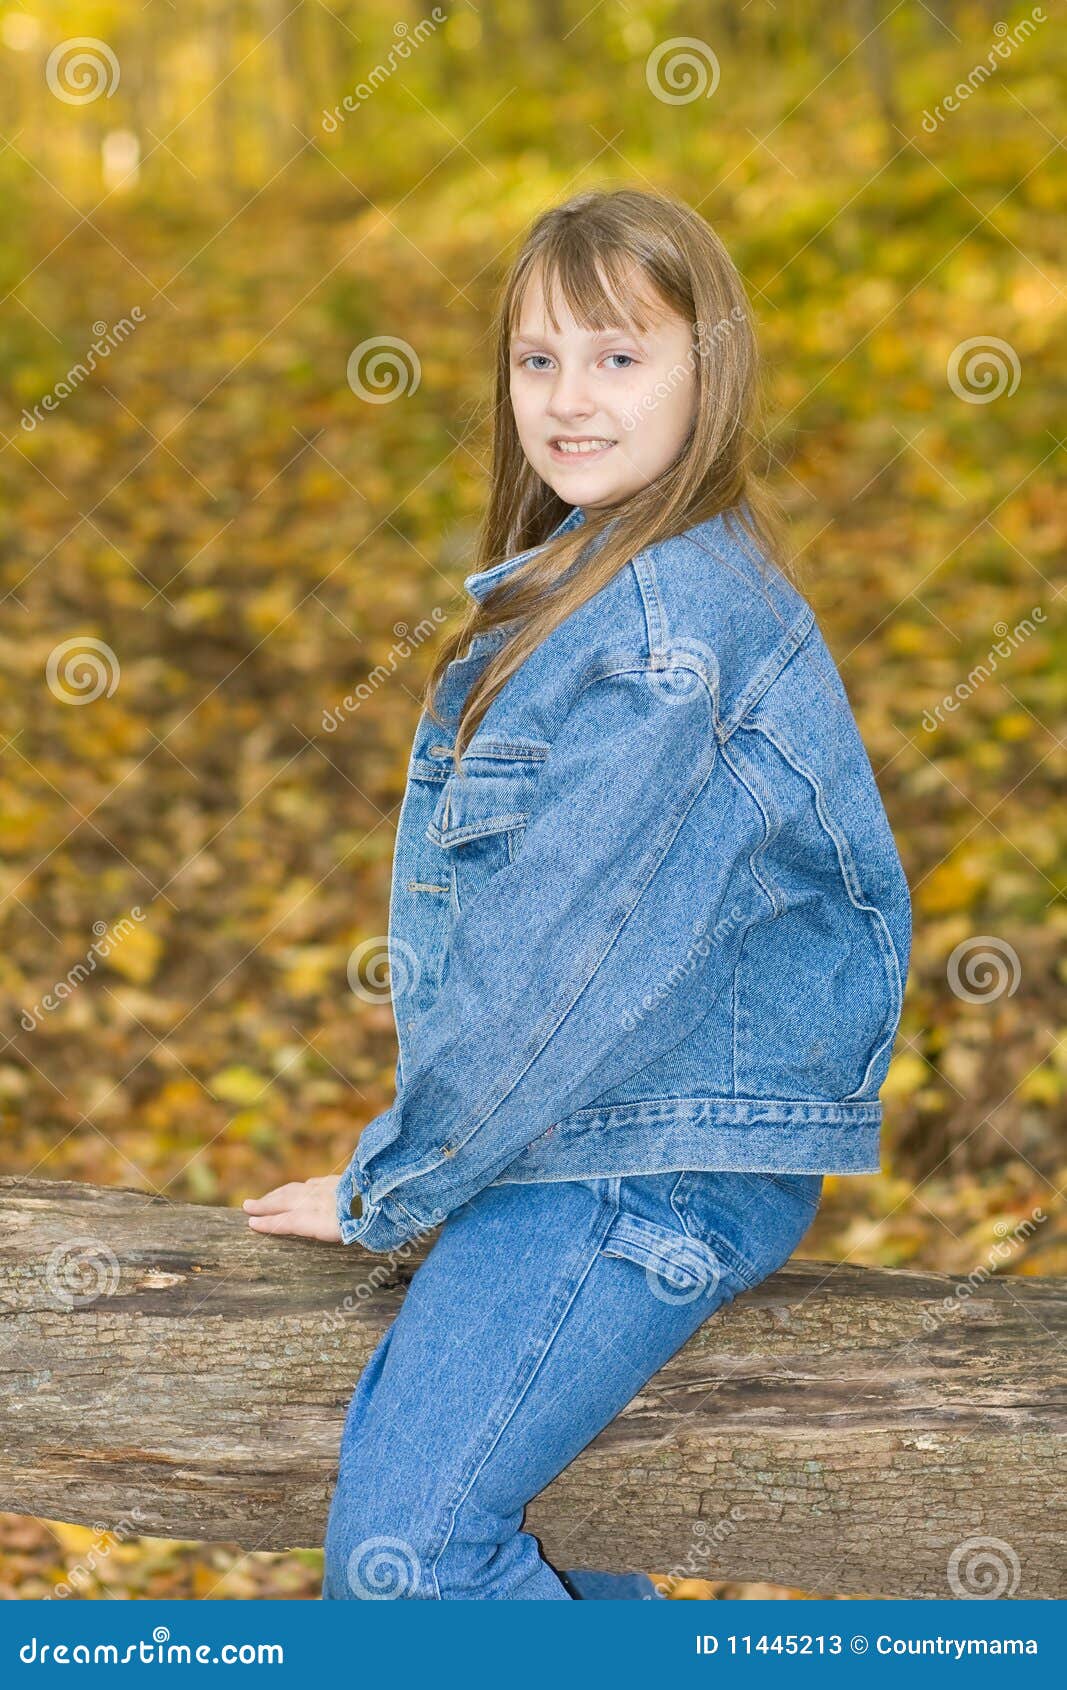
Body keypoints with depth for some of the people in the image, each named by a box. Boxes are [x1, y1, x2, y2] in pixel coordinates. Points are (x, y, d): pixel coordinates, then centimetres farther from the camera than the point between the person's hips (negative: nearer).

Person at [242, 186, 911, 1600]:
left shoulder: (674, 617, -18)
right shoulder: (591, 579, 13)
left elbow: (571, 955, -19)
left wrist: (389, 1189, -8)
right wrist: (402, 1168, 9)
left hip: (652, 1161, -9)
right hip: (565, 1139, 9)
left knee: (399, 1556, -16)